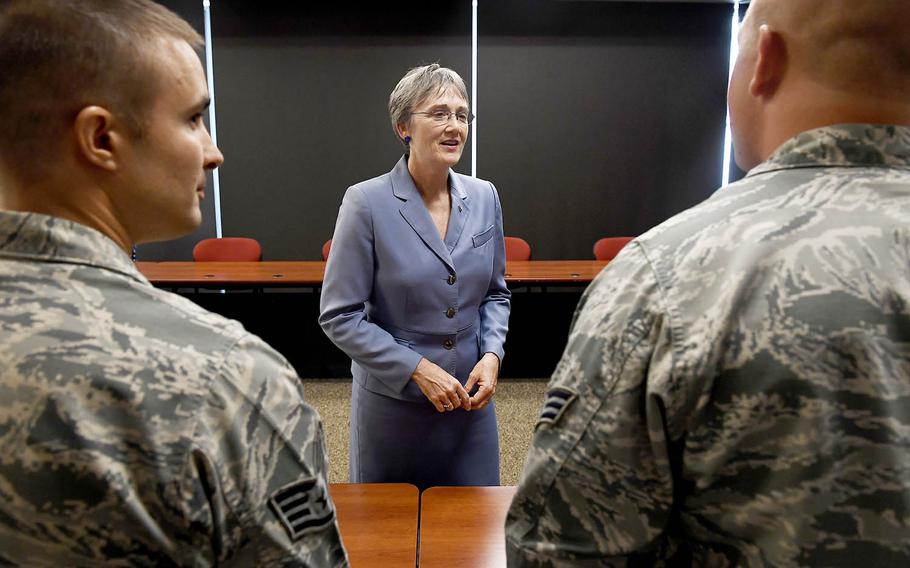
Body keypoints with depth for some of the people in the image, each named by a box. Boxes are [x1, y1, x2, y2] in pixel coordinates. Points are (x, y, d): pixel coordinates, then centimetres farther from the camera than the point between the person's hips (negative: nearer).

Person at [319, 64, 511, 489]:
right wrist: (418, 369, -17)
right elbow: (338, 317, -13)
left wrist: (492, 354, -6)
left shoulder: (484, 197, 0)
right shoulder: (367, 202, -14)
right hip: (392, 400, -3)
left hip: (470, 399, 4)